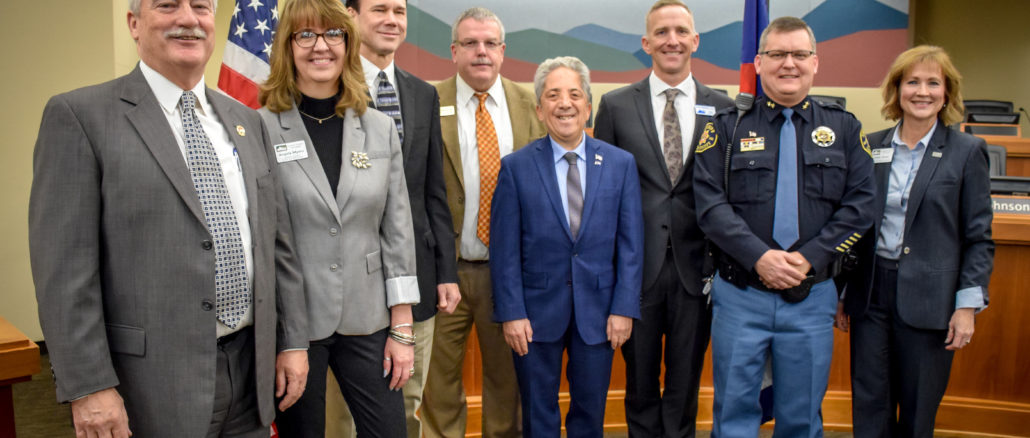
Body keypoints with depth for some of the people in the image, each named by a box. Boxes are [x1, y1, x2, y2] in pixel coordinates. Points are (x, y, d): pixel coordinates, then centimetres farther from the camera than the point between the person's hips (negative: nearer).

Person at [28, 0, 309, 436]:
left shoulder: (246, 120, 10)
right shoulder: (80, 115, -6)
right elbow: (64, 268, -10)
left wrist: (293, 340, 8)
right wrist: (89, 386, -13)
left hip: (252, 367, 5)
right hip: (152, 382, -5)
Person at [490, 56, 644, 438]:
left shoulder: (620, 163, 2)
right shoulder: (516, 167, -3)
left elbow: (630, 244, 1)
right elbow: (505, 248, -5)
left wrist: (624, 307, -5)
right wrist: (511, 313, -9)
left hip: (598, 310, 1)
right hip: (537, 310, -1)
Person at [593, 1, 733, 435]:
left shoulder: (722, 108, 4)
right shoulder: (615, 105, 2)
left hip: (696, 268, 1)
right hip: (637, 265, 0)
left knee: (685, 384, 13)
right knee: (640, 383, 13)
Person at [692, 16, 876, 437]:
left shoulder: (844, 129, 7)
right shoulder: (727, 126, 1)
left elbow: (858, 206, 0)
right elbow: (710, 202, -7)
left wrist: (809, 259, -12)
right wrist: (758, 257, -18)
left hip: (813, 296, 2)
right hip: (739, 295, -1)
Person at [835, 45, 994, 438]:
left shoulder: (967, 151, -1)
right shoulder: (871, 147, 6)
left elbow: (978, 238, -1)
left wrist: (968, 305, -7)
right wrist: (841, 292, 9)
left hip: (928, 299, -2)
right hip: (871, 291, 2)